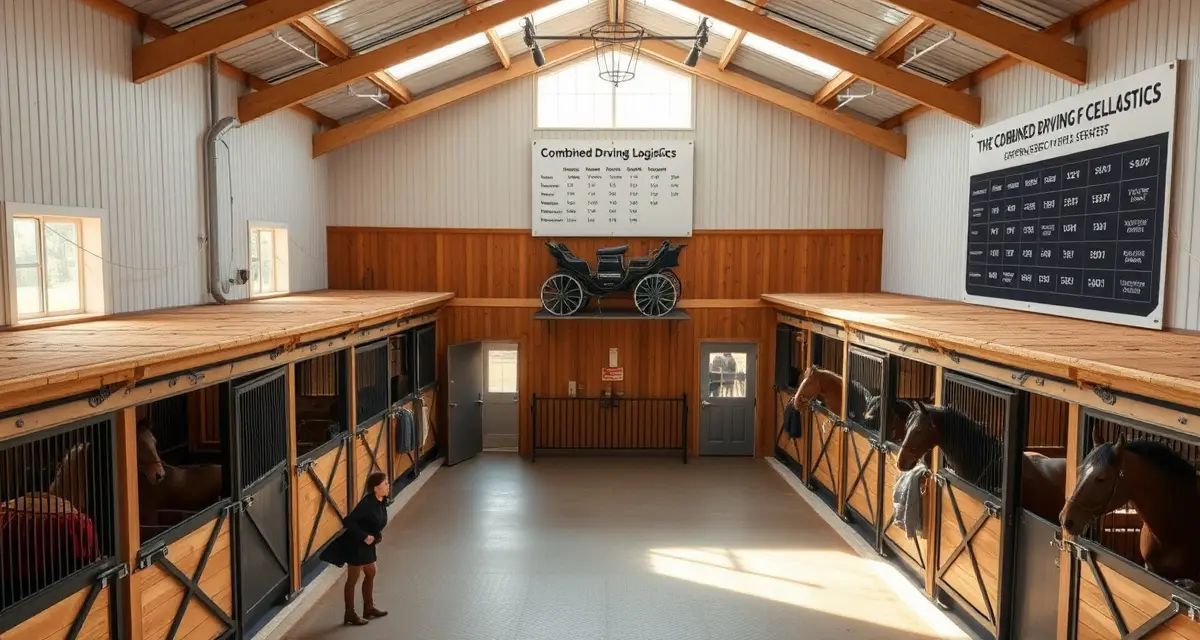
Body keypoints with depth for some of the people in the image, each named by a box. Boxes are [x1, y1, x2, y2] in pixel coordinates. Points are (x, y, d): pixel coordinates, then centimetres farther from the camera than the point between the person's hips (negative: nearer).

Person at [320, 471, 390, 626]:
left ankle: (369, 608, 34)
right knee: (353, 578, 3)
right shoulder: (367, 503, -28)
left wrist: (378, 534, 1)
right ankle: (350, 615, 16)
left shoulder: (381, 502, -1)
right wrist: (365, 536, -26)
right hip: (355, 544, -9)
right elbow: (348, 522, -30)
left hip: (367, 544, 9)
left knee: (371, 573, 19)